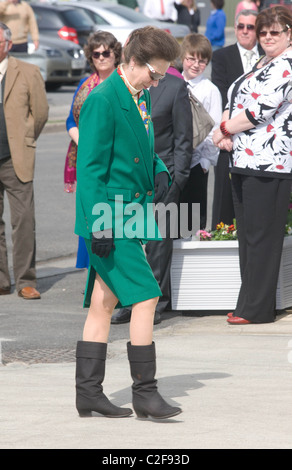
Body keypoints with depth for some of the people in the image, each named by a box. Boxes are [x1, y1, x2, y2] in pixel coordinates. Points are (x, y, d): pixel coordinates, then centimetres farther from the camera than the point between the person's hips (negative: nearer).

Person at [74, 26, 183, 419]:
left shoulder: (141, 97, 12)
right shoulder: (102, 100, -15)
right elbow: (89, 167, -17)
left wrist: (158, 169, 5)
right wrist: (99, 224, -21)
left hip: (129, 216, 9)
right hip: (110, 218, -9)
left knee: (104, 304, 11)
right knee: (145, 297, -10)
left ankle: (89, 392, 16)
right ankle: (145, 393, -5)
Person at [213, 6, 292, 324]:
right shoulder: (262, 65, 21)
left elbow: (262, 109, -18)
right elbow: (234, 103, 21)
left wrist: (225, 128, -5)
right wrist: (226, 133, 1)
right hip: (245, 162, 10)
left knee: (261, 236, -6)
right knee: (247, 234, 12)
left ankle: (257, 309, -2)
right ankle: (249, 305, 18)